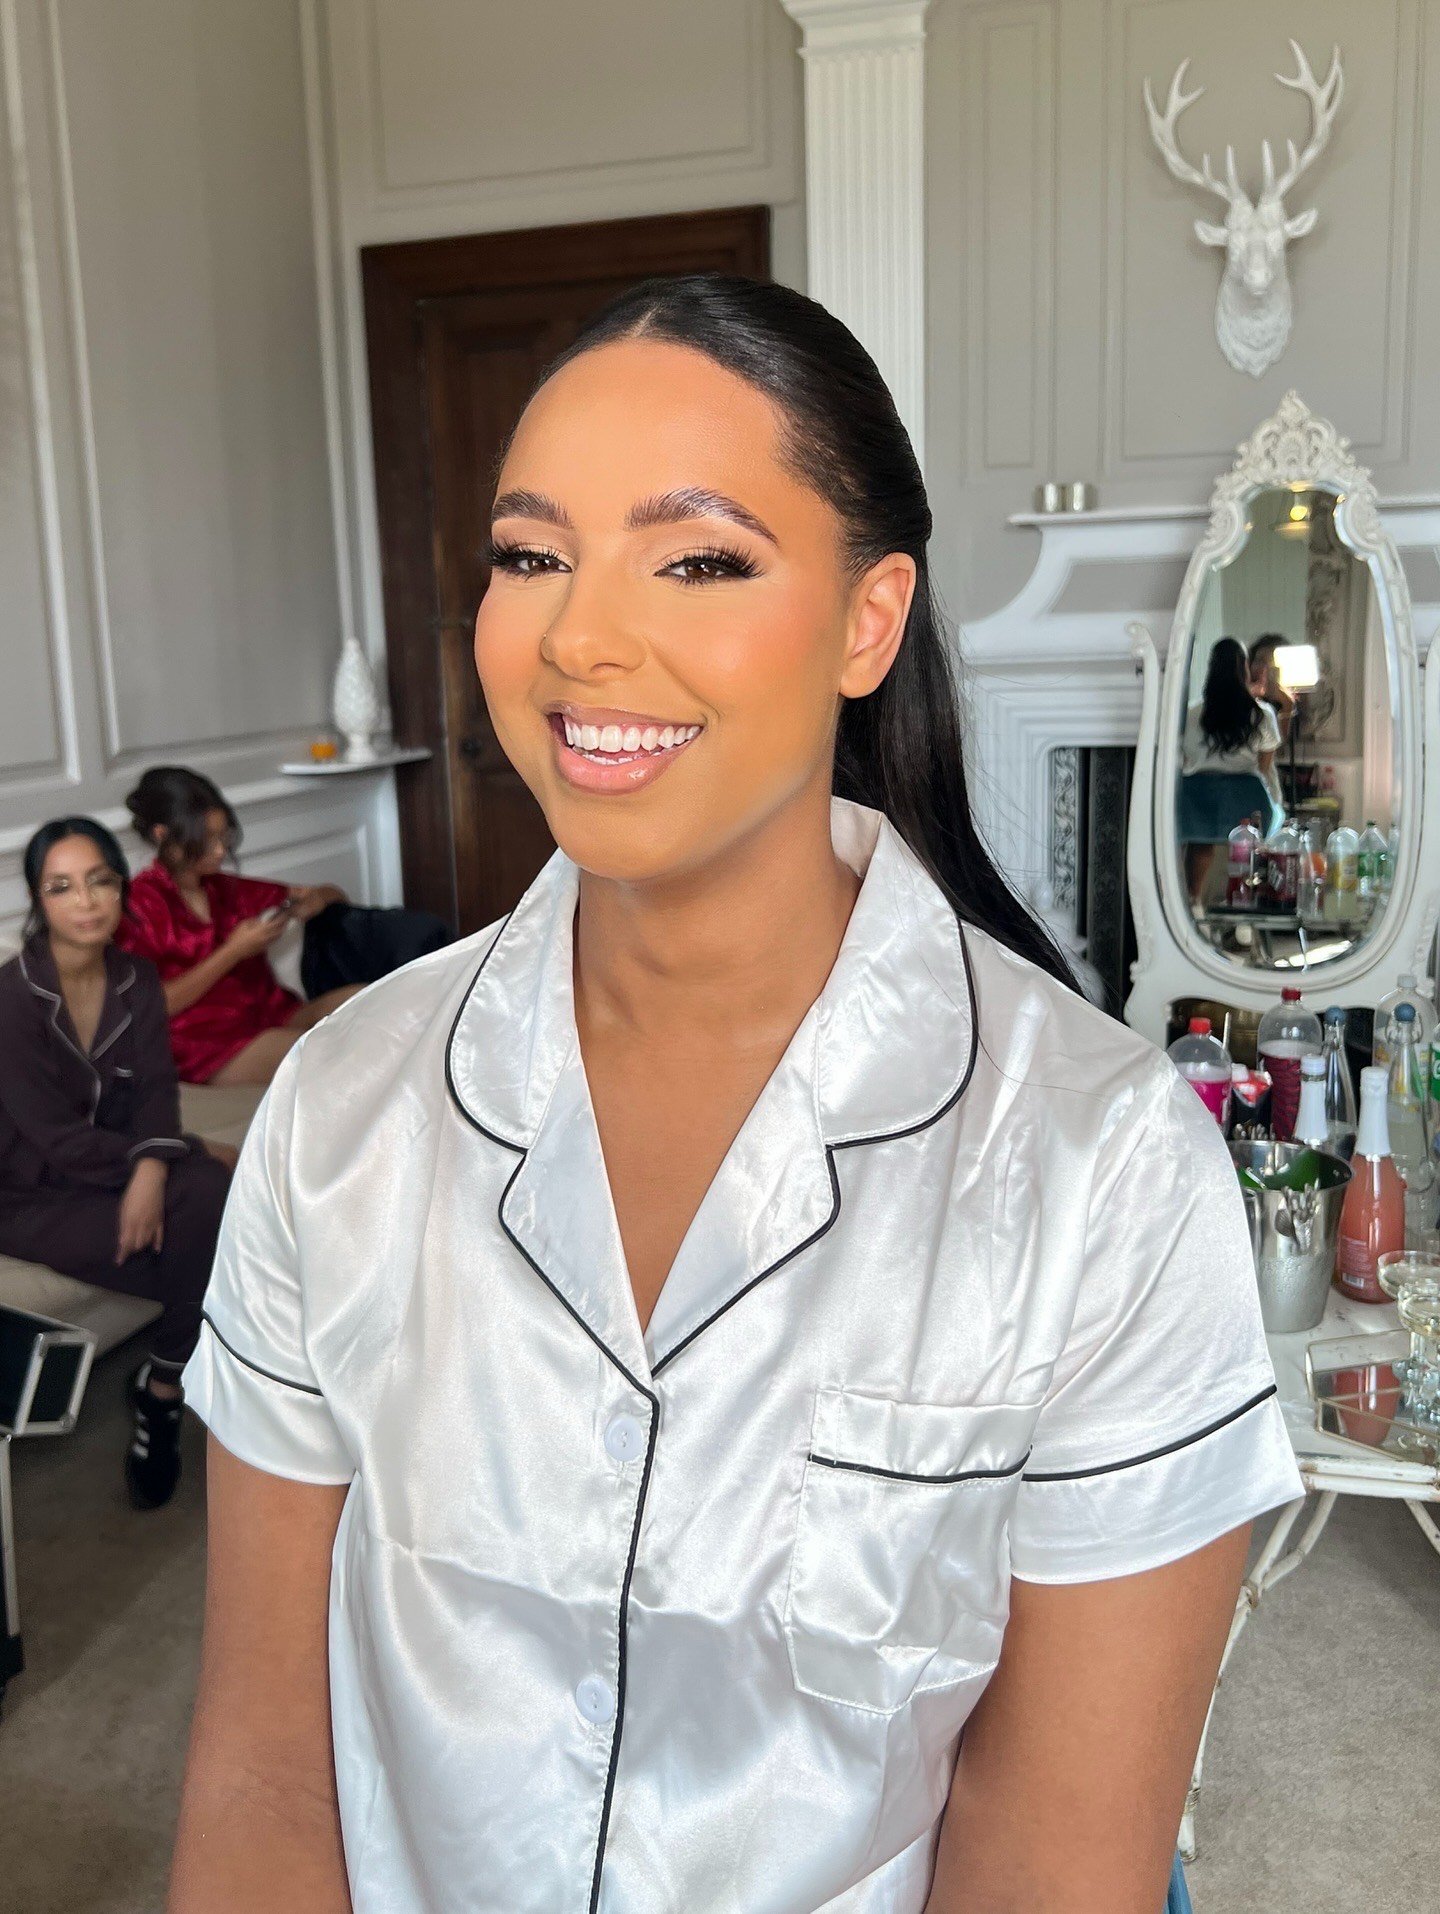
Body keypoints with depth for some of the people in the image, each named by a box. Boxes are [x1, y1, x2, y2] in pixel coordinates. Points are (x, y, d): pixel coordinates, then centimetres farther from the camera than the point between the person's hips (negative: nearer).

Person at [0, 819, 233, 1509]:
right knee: (215, 1254, -22)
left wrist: (153, 1168, -28)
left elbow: (156, 1090, -6)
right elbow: (60, 1142, -20)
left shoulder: (136, 978, -1)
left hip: (120, 1166, 6)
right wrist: (192, 1151, -14)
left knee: (215, 1195, -25)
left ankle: (162, 1387, -6)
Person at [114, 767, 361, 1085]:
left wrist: (316, 898, 1)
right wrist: (234, 952, -9)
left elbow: (334, 895, 27)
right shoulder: (141, 901, 0)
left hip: (275, 1017, 7)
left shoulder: (226, 888, 18)